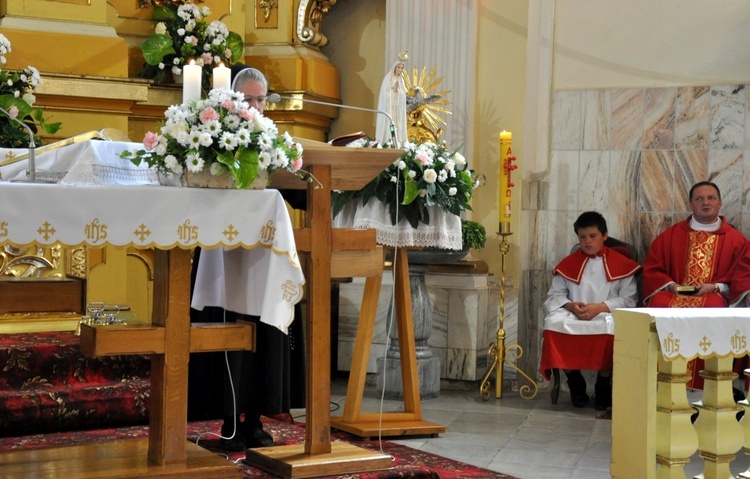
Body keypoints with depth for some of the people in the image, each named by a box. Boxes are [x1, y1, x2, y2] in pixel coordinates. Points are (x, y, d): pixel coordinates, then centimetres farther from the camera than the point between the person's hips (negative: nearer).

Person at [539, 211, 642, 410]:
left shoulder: (621, 264, 7)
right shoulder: (568, 263, 15)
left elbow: (629, 299, -3)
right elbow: (554, 295, 10)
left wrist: (599, 307, -16)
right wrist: (570, 305, -12)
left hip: (608, 314, -2)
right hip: (573, 315, 3)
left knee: (611, 327, -39)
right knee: (554, 323, -31)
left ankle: (603, 385, -16)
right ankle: (575, 382, -14)